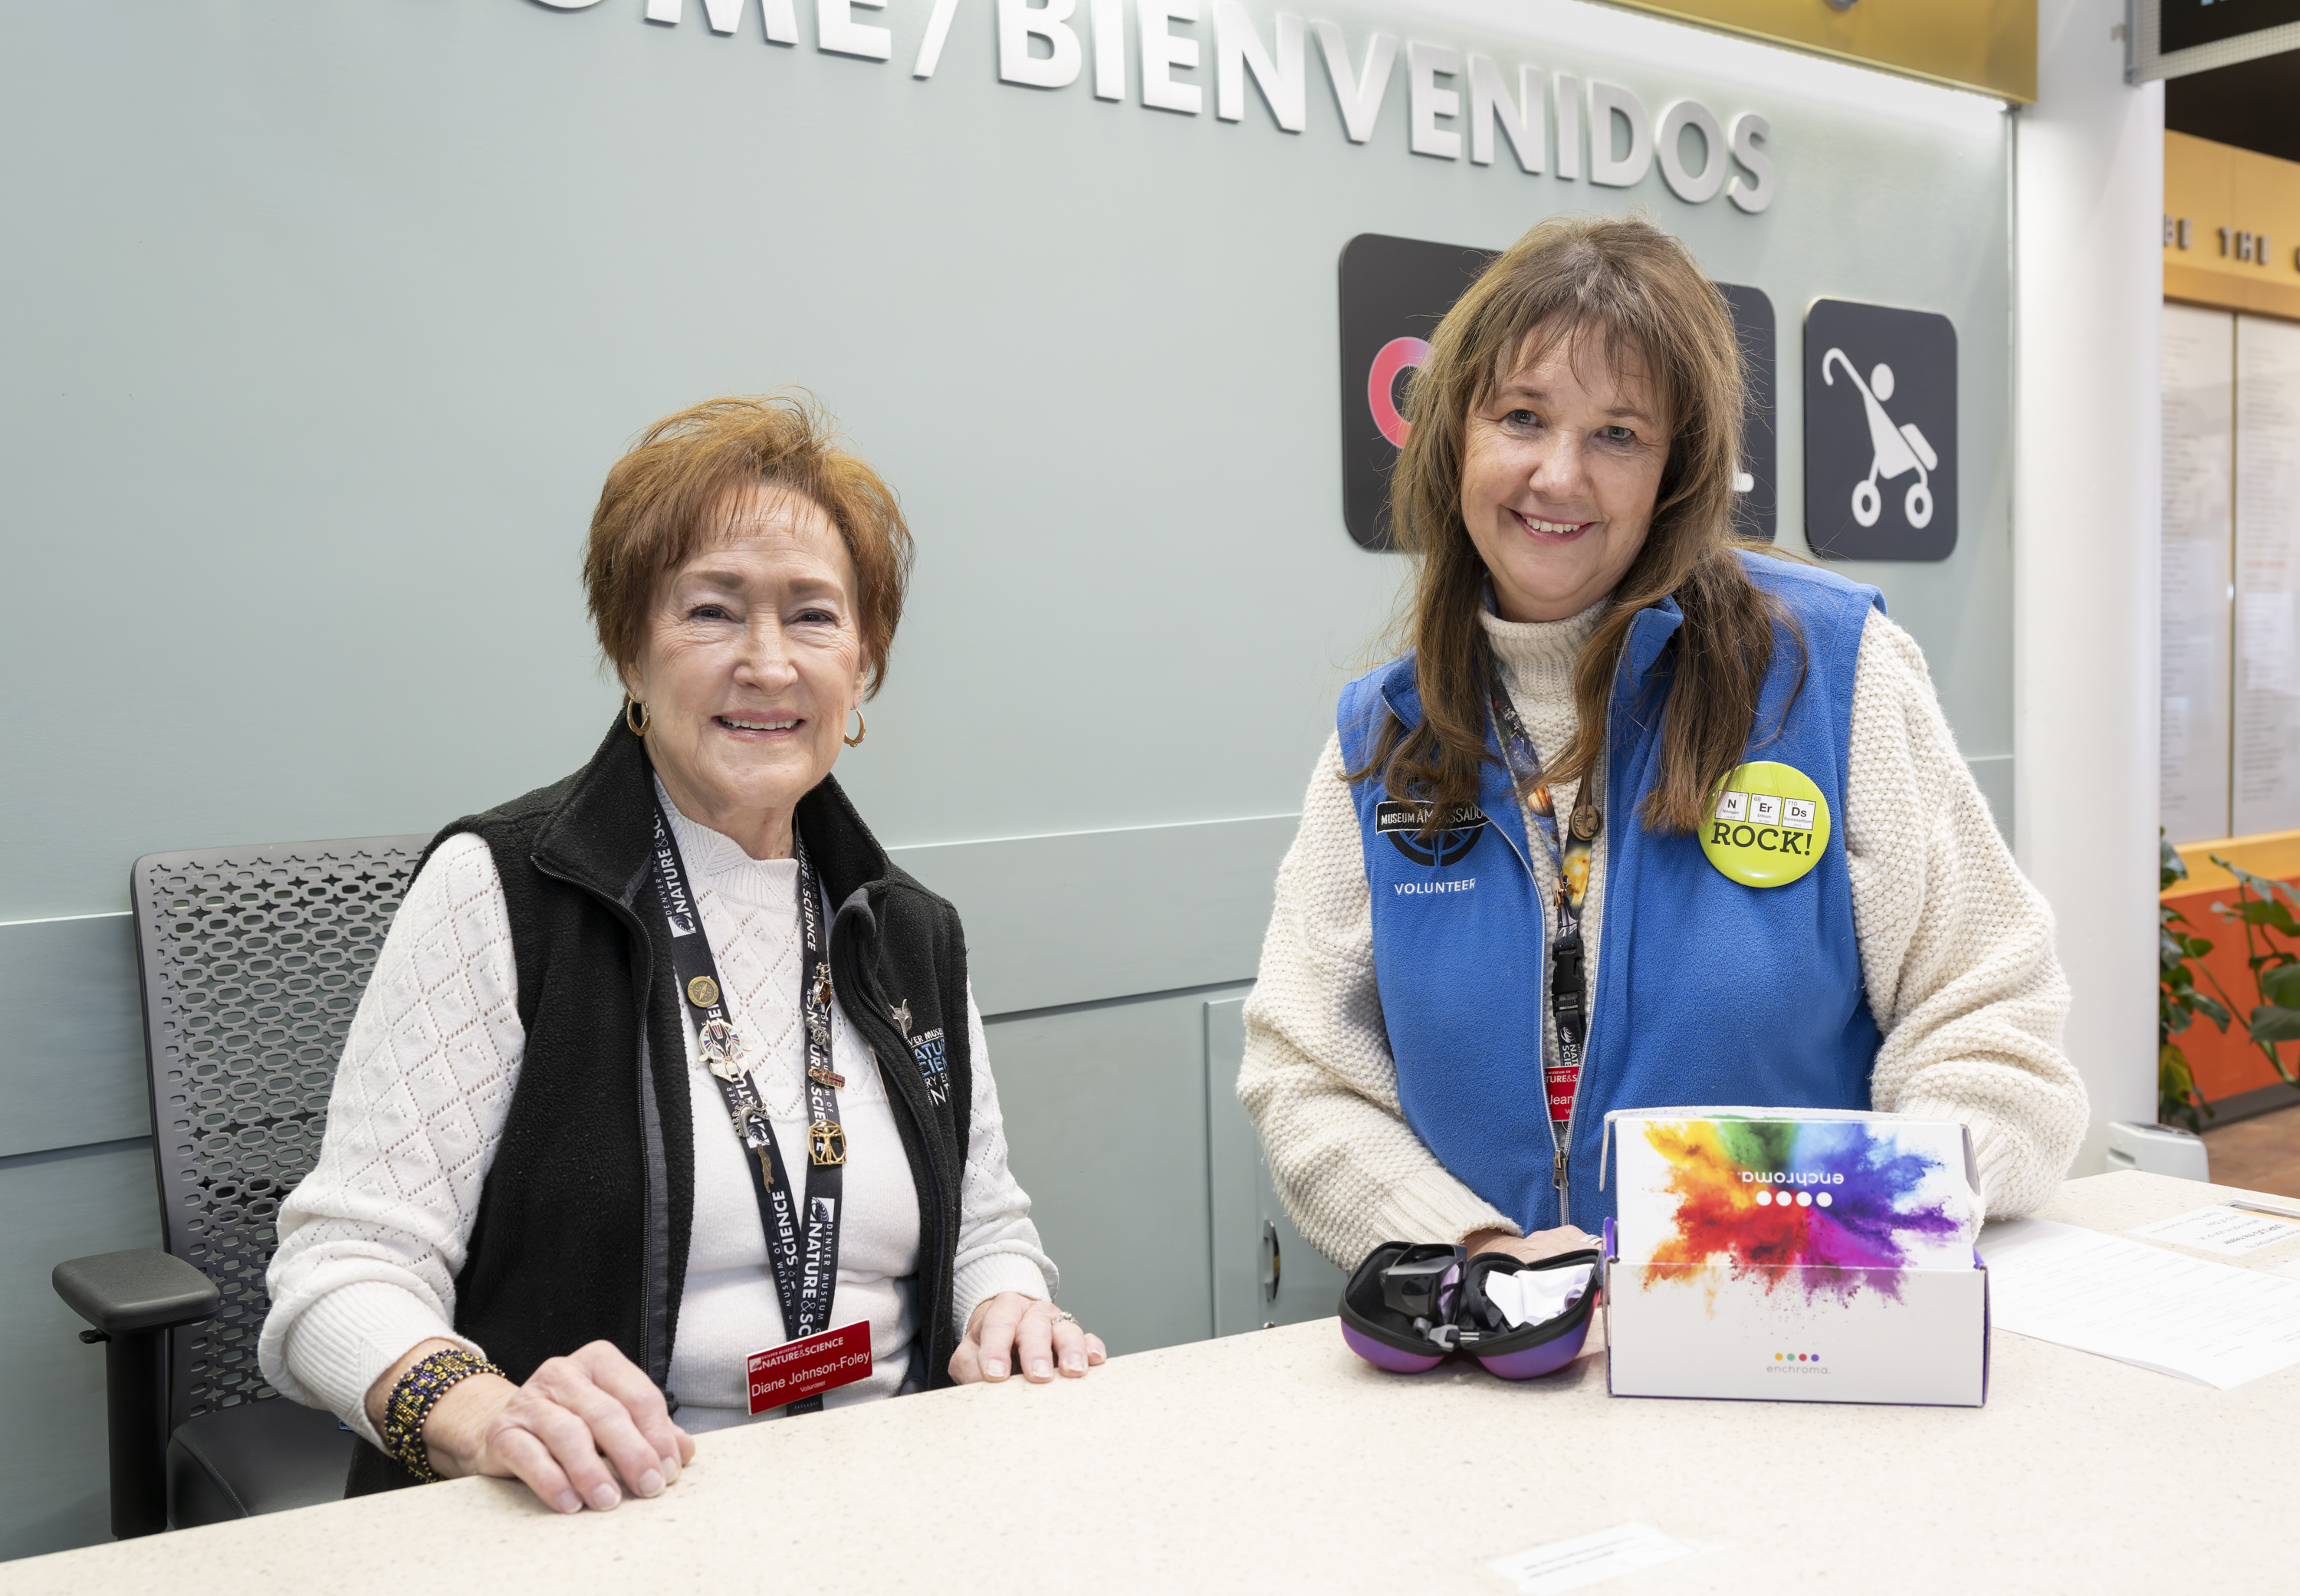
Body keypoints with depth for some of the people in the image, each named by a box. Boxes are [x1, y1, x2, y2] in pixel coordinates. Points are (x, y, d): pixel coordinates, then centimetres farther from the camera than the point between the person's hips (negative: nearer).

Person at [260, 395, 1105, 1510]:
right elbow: (343, 1273, -8)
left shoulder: (913, 935, 13)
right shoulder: (499, 895, -3)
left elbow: (988, 1222, 21)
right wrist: (487, 1415, -28)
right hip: (587, 1528, -2)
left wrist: (1006, 1312, -2)